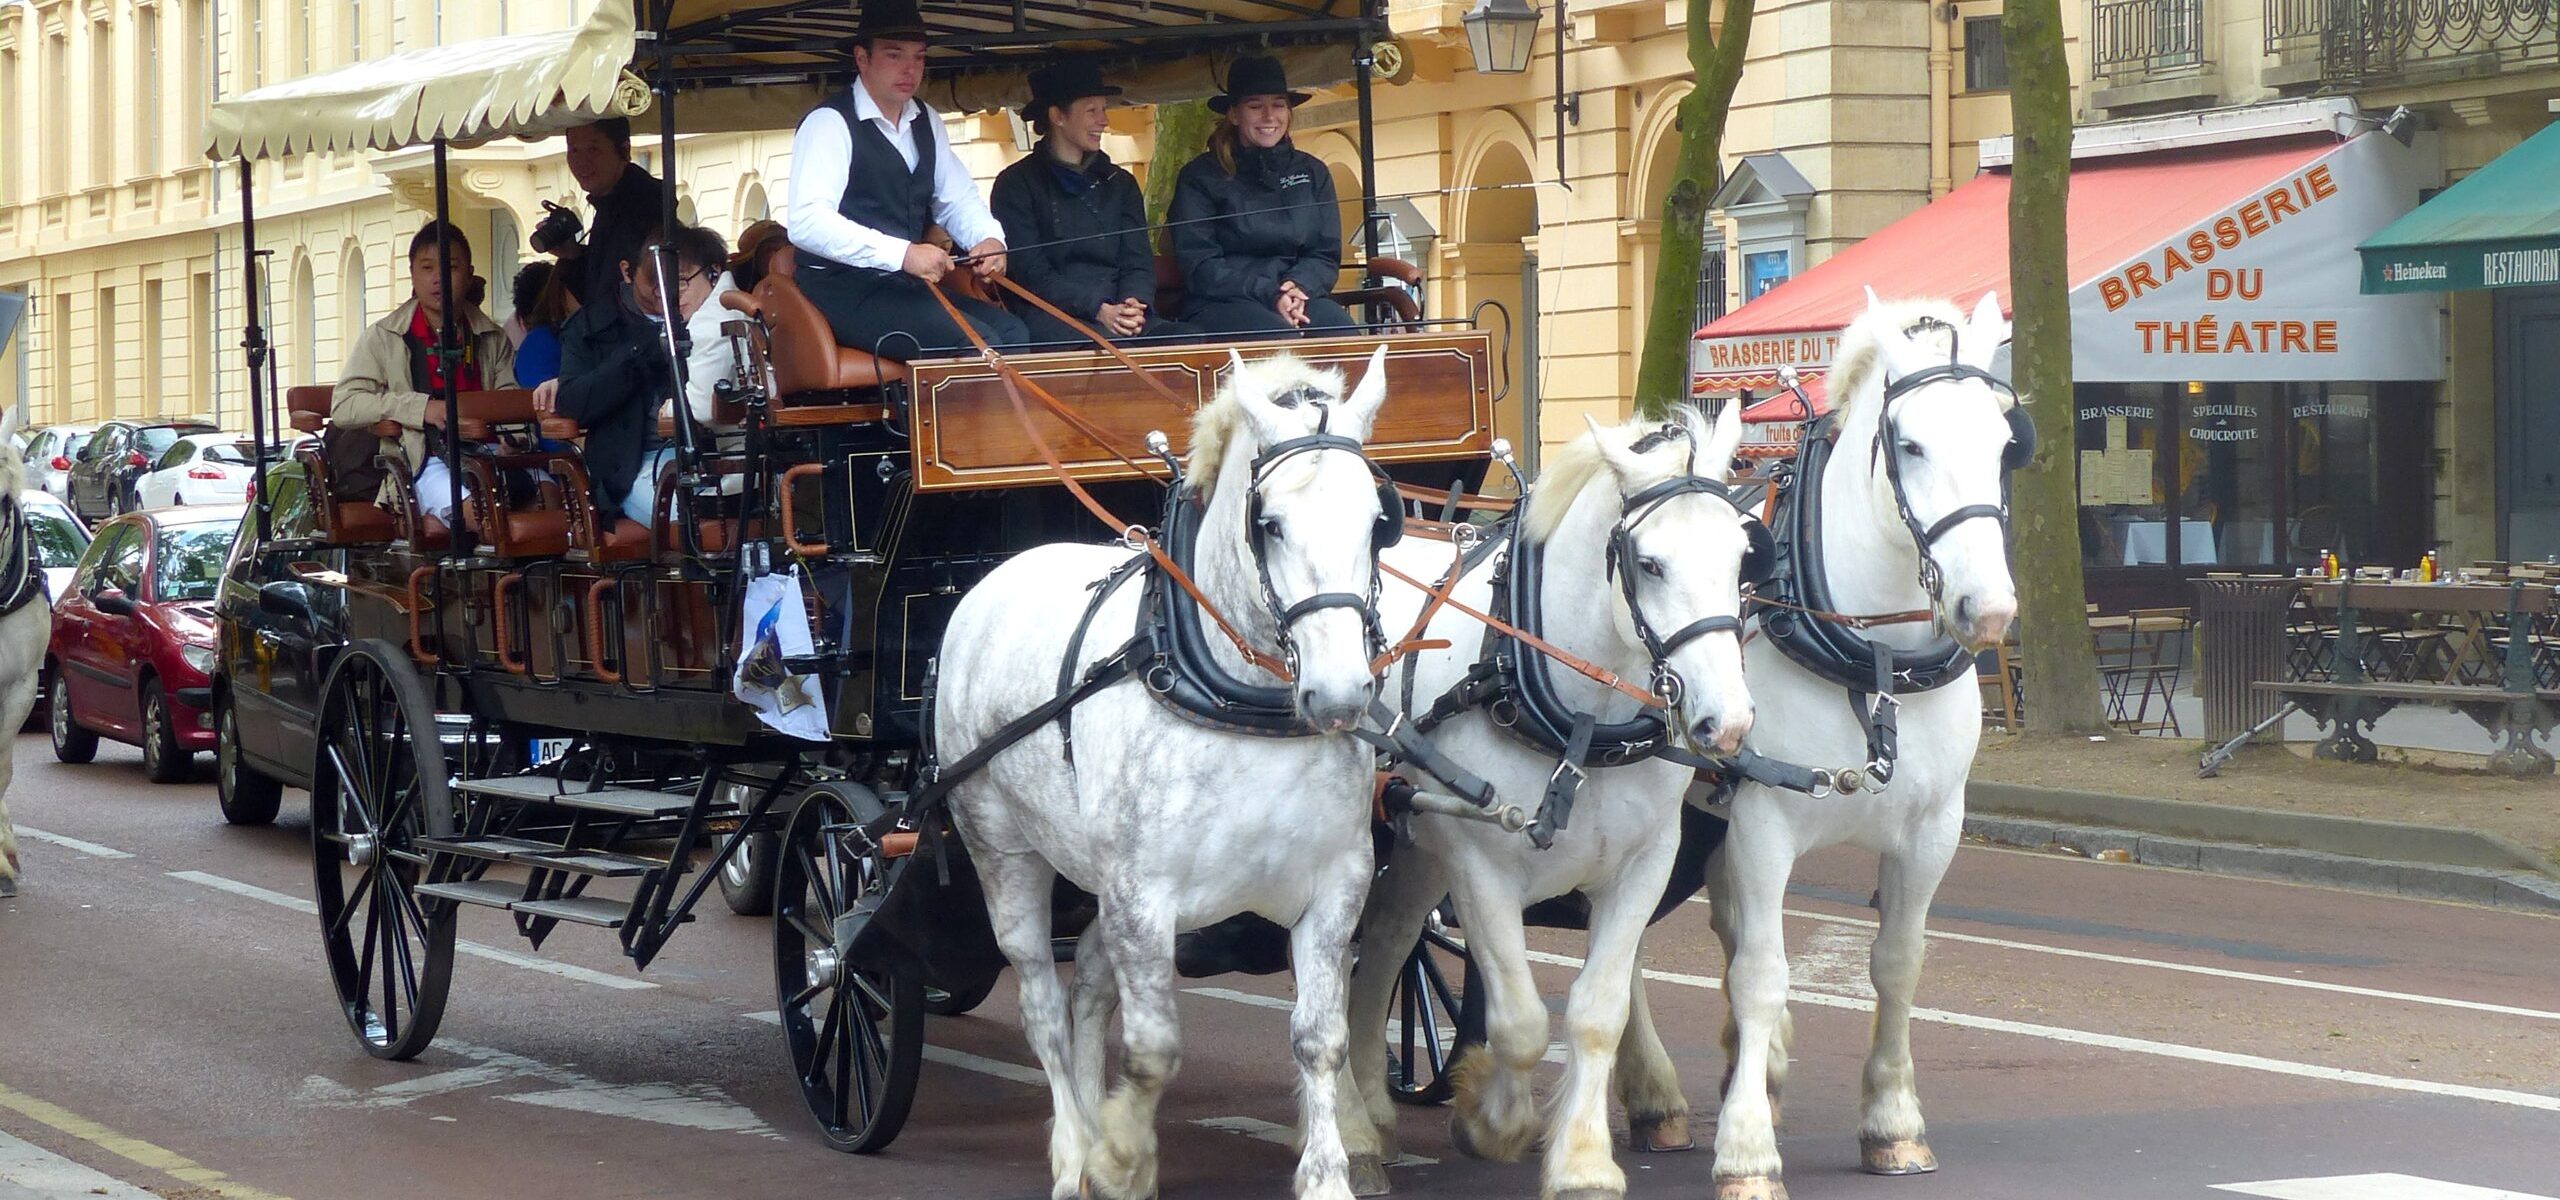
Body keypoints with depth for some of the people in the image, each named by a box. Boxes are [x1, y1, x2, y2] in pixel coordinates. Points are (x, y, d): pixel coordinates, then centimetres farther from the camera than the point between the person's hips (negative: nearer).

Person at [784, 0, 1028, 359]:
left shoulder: (926, 122, 15)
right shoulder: (829, 123, -11)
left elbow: (958, 198, 21)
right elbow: (806, 222, -22)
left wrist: (989, 239, -4)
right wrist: (903, 254, -30)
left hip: (910, 287, 8)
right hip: (846, 289, -8)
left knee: (1013, 334, -12)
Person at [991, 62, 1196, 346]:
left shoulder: (1120, 184, 23)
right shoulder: (1018, 184, 7)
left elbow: (1138, 262, 14)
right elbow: (1031, 272, -4)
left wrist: (1133, 307, -11)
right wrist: (1098, 311, -17)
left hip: (1116, 311, 5)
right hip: (1051, 316, -5)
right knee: (1113, 344, -40)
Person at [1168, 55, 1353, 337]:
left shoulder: (1312, 173, 18)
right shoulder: (1200, 177, 5)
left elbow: (1326, 255, 14)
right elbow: (1199, 266, -3)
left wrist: (1298, 288, -11)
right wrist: (1270, 296, -17)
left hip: (1301, 298, 3)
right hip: (1223, 303, -3)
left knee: (1342, 332, -32)